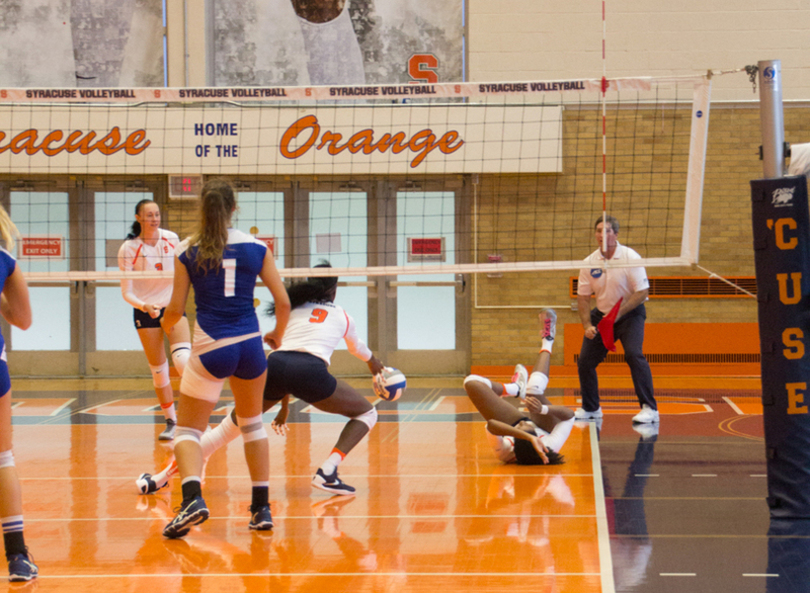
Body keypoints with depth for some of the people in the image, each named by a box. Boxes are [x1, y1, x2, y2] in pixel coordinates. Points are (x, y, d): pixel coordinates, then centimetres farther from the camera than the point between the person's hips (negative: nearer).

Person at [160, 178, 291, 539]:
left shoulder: (187, 252, -2)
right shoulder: (256, 247, 2)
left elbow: (175, 309, 0)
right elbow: (283, 301, 2)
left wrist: (164, 324, 24)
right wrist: (278, 336, 21)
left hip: (210, 347, -2)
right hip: (249, 346, 2)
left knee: (188, 429, 6)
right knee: (252, 424, 22)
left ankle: (193, 497, -21)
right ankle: (262, 508, 20)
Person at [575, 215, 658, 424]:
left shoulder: (630, 257, -16)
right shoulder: (589, 262, -4)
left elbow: (642, 292, -18)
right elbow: (583, 297, 3)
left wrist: (618, 313, -25)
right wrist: (587, 325, -9)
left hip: (630, 314, -5)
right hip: (601, 314, 5)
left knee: (634, 354, -26)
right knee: (585, 361, 1)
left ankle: (649, 409, -21)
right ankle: (590, 408, 23)